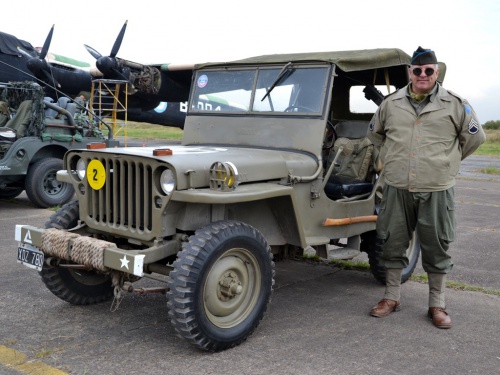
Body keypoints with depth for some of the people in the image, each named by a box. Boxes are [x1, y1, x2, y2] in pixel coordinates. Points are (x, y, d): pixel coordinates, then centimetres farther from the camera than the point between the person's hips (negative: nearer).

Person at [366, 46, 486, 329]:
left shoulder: (454, 104, -1)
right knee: (392, 245, 9)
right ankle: (392, 298, 24)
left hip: (436, 191, -2)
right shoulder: (391, 104, 6)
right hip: (397, 189, 2)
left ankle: (437, 305, 19)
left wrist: (446, 160, 7)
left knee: (437, 249, 6)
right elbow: (374, 133, 22)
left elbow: (475, 137, 5)